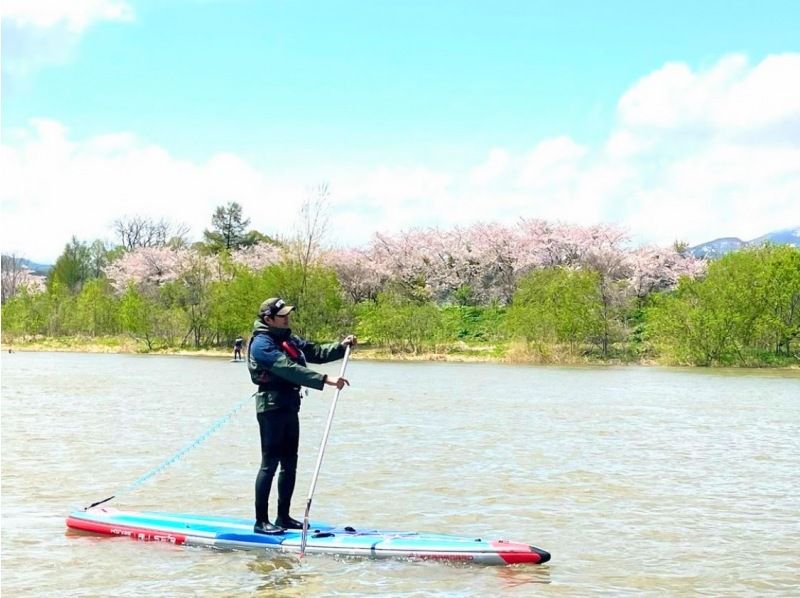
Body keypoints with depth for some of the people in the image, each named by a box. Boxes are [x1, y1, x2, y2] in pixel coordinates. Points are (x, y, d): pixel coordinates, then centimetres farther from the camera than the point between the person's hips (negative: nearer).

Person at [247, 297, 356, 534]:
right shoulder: (261, 343, -15)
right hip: (272, 407, -9)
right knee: (270, 463, -7)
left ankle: (283, 517, 19)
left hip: (289, 408, 9)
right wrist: (325, 380, -30)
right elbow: (289, 369, -25)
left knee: (290, 463, 11)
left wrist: (341, 346, -2)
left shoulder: (289, 340, 15)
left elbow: (317, 352, 16)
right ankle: (261, 521, -4)